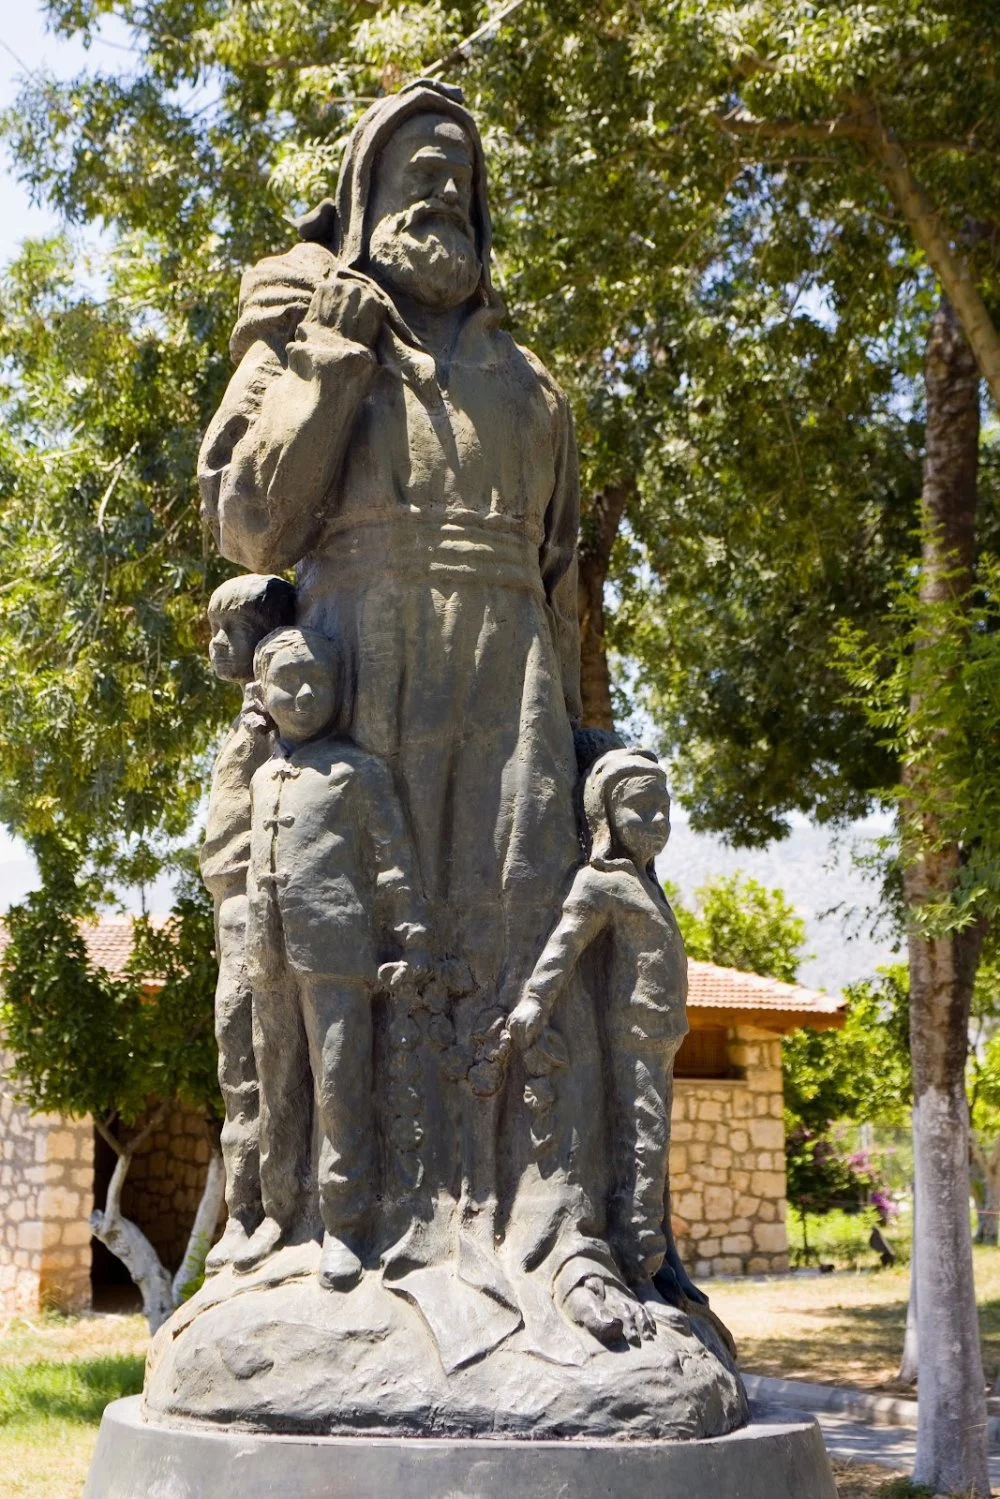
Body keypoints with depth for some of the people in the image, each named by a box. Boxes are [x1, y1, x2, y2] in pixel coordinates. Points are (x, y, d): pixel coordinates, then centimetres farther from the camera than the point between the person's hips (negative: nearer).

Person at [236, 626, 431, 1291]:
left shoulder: (359, 770, 4)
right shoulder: (263, 777, 19)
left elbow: (394, 860, -1)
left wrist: (413, 941, -7)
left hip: (337, 952, -5)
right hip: (272, 958, 6)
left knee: (340, 1089, -6)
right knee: (280, 1092, 10)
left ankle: (345, 1227, -2)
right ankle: (282, 1212, 19)